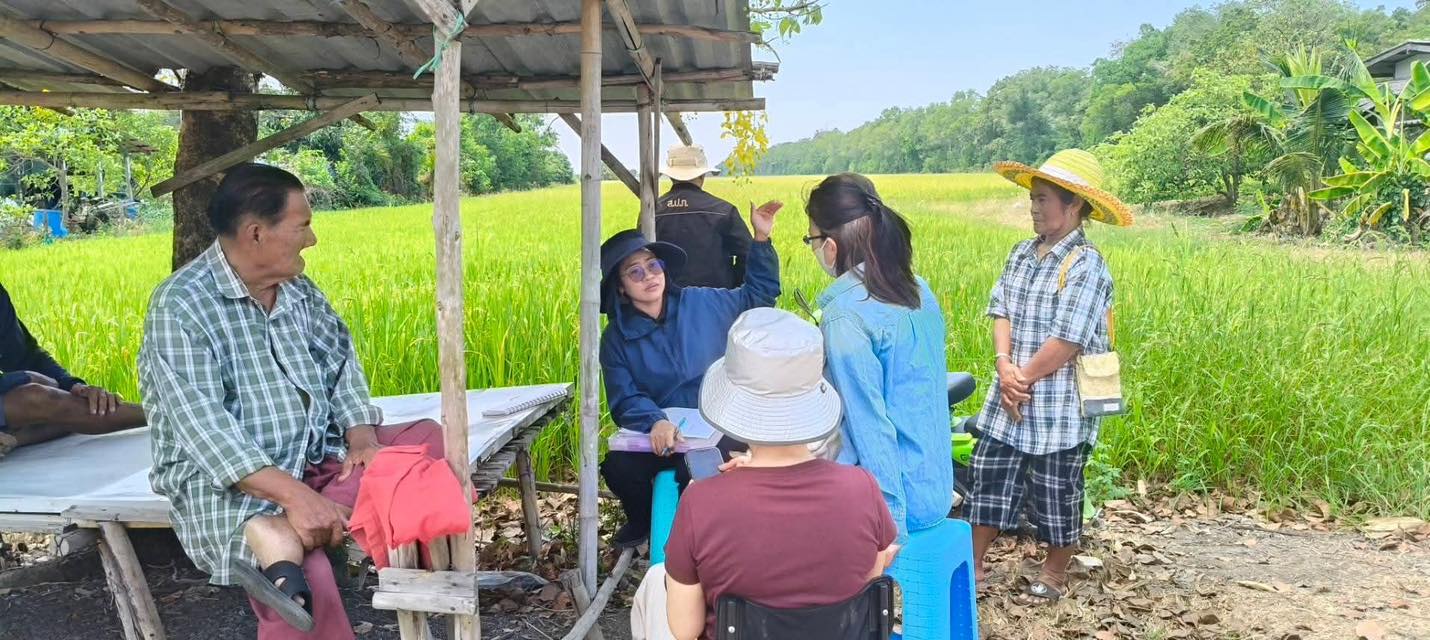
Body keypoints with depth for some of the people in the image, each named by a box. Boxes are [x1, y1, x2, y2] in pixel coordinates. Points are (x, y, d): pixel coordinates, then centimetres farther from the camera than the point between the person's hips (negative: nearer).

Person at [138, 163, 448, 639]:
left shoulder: (300, 291, 11)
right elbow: (205, 426, -23)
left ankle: (282, 536, -29)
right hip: (227, 481, -9)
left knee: (428, 438, -15)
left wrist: (362, 439, -13)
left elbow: (340, 365, 8)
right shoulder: (180, 305, -13)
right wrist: (294, 494, -33)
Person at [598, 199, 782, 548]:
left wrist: (761, 238, 3)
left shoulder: (702, 303, 2)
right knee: (617, 467, -25)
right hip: (660, 432, 2)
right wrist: (655, 422, -29)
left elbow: (759, 294, 14)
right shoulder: (616, 338, 0)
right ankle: (642, 520, 10)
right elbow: (625, 400, -7)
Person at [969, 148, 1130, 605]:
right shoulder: (1023, 253, 7)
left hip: (1059, 407, -7)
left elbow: (1066, 341, -21)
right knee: (991, 479, 13)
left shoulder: (1085, 266, -16)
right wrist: (1004, 367, -12)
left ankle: (1055, 575, 30)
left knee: (1057, 494, 10)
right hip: (1009, 402, 7)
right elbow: (1001, 312, 3)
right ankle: (974, 563, 28)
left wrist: (1024, 380, -13)